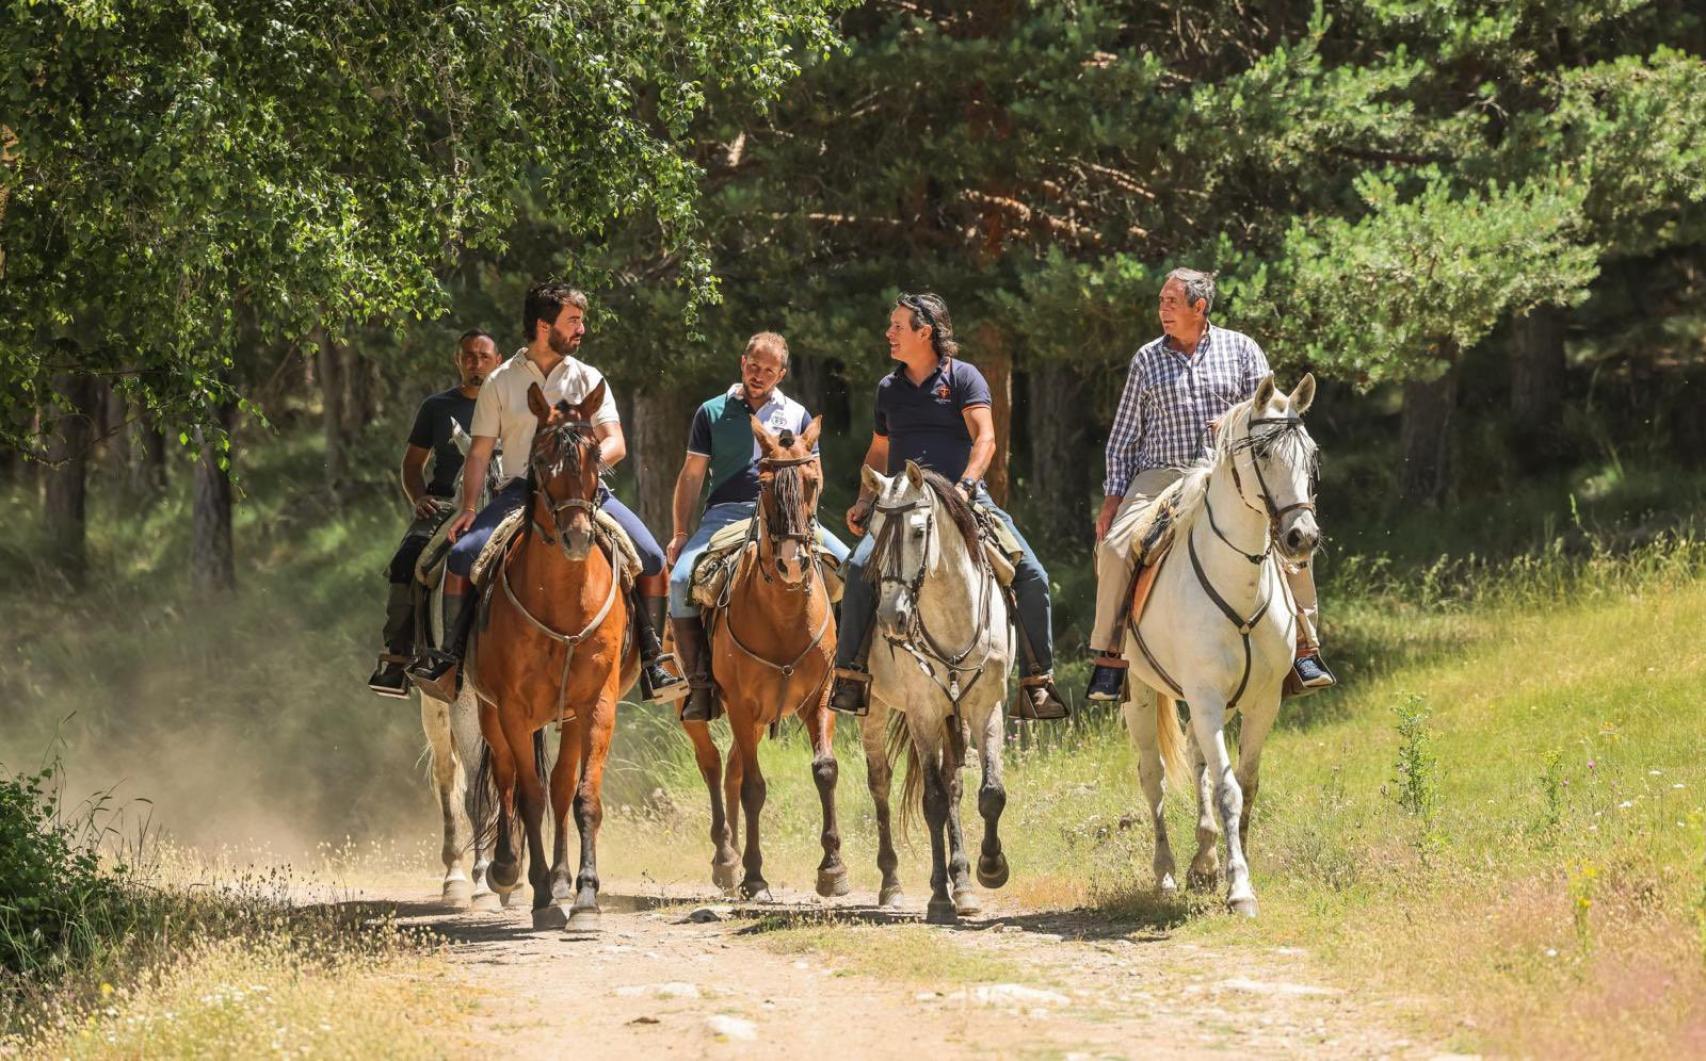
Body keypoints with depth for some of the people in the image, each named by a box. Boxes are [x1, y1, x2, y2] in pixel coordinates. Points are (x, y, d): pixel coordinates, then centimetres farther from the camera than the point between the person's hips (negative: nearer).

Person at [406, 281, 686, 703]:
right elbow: (480, 452, 8)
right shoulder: (501, 381, 6)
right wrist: (468, 508, -4)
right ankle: (452, 656, -10)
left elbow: (616, 444, 1)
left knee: (650, 556, -20)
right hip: (520, 490, -1)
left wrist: (593, 457, -21)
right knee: (462, 554, -23)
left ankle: (651, 660, -12)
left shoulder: (588, 379, 8)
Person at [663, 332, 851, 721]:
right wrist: (680, 534, 2)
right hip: (726, 514, -1)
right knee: (681, 579, -28)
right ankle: (699, 683, -21)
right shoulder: (713, 413, 11)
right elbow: (692, 476, 10)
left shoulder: (796, 415, 16)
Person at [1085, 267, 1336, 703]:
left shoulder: (1241, 349, 9)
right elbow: (1125, 434, 14)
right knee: (1116, 544, -25)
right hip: (1161, 476, 0)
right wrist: (1113, 495, 6)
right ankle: (1109, 655, -14)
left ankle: (1304, 649, -8)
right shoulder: (1147, 360, 12)